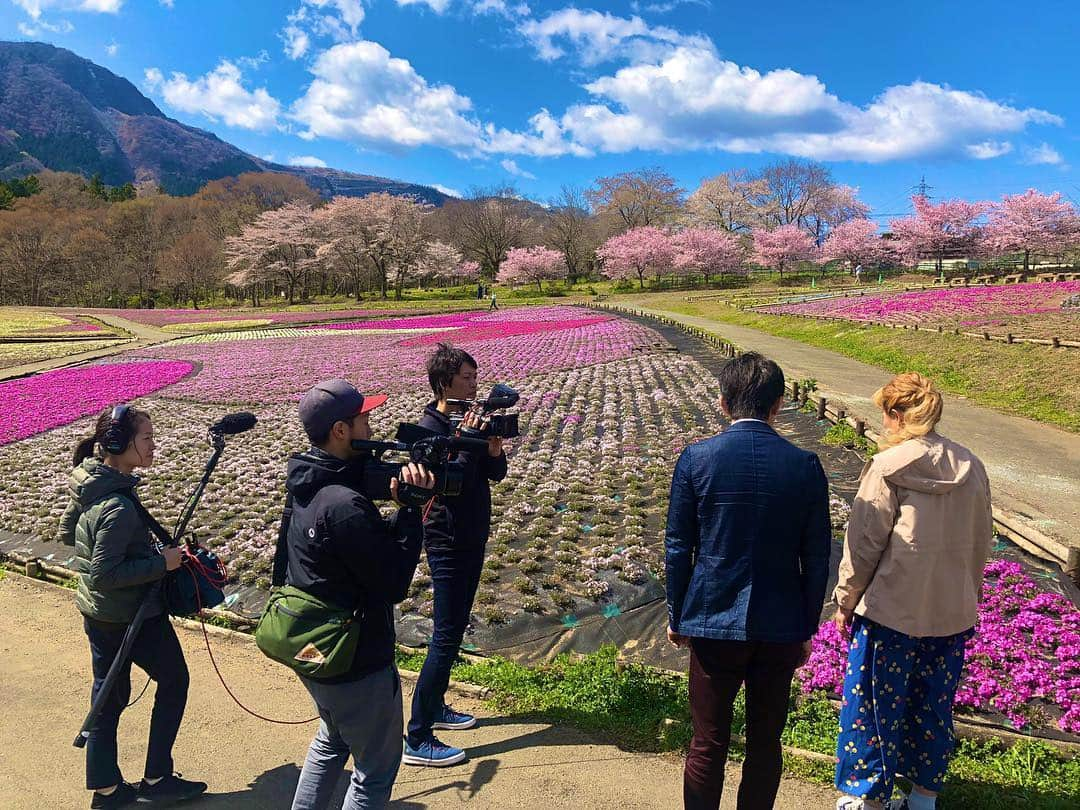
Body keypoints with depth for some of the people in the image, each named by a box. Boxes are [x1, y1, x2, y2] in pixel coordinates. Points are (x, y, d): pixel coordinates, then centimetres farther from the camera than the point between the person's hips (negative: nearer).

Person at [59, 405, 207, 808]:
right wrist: (161, 562, -21)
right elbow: (103, 575, -28)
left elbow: (66, 533, 13)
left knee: (109, 694, 19)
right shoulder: (119, 507, -30)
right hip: (132, 616, -8)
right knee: (173, 680, 12)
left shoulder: (90, 483, -2)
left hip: (97, 613, 9)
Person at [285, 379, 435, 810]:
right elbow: (395, 583, -23)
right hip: (356, 663, -9)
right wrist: (412, 507, -17)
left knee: (333, 738, 33)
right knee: (377, 768, 14)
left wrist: (396, 500, -15)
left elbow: (374, 544, 1)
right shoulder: (344, 505, -31)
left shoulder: (307, 484, -2)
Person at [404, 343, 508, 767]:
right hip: (448, 545, -9)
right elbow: (449, 486, -26)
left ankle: (435, 707, 34)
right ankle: (417, 740, 4)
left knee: (455, 630, 18)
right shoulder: (430, 429, -18)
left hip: (473, 539, 9)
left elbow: (496, 473, 5)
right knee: (446, 638, -5)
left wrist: (494, 450, -13)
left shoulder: (469, 420, 5)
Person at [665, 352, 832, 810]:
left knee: (708, 745, 12)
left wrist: (677, 616, 7)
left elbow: (678, 549, -6)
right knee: (765, 743, 17)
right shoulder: (806, 466, -6)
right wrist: (806, 629, 10)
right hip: (780, 628, 2)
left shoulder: (696, 458, -11)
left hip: (713, 623, -1)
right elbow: (816, 560, -1)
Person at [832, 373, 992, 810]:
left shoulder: (889, 468, -15)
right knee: (934, 707, 19)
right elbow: (981, 542, 10)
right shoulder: (971, 467, 2)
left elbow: (864, 544, -12)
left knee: (875, 704, 10)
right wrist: (966, 597, 21)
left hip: (892, 611, -5)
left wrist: (846, 599, -1)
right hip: (952, 613, 6)